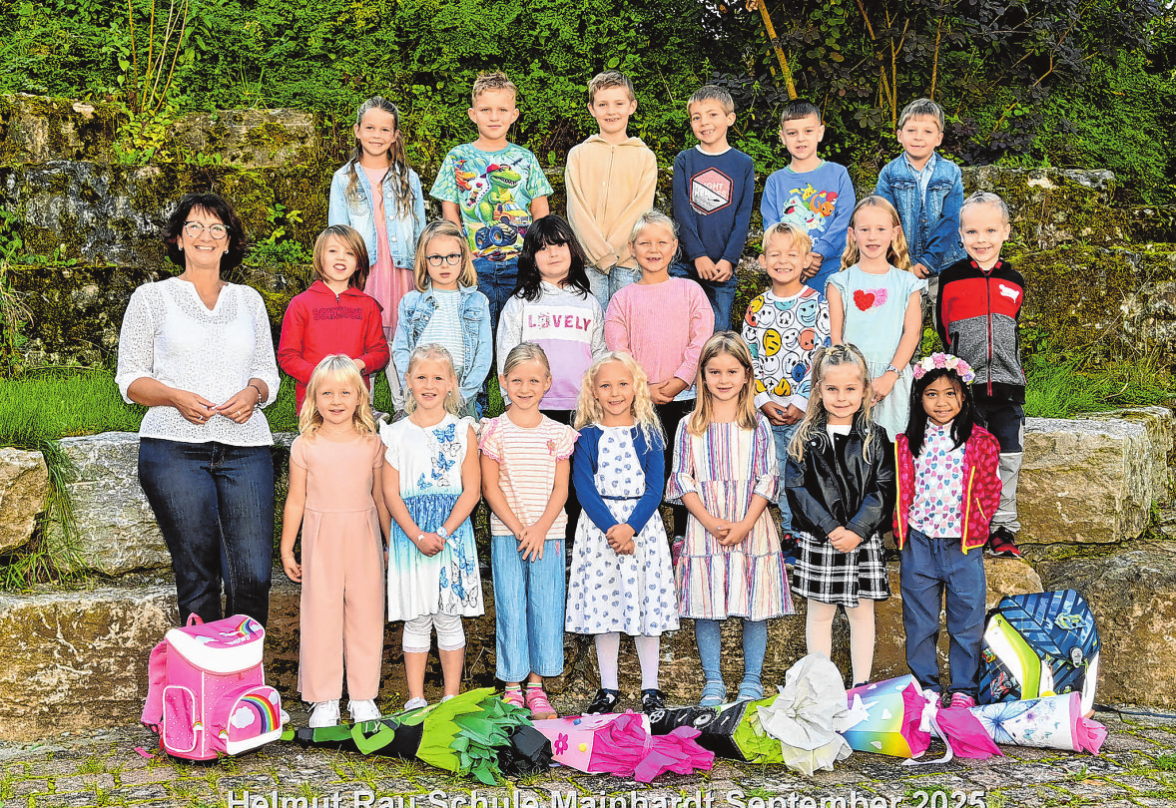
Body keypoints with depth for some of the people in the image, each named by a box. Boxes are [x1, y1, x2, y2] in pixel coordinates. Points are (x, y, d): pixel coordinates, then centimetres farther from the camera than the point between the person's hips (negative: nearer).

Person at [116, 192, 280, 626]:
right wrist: (176, 397, -11)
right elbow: (130, 378, 8)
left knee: (254, 575, -9)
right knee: (197, 576, -4)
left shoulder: (249, 300, 19)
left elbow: (268, 372, 20)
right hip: (176, 448, -2)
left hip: (245, 447, 2)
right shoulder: (152, 297, 11)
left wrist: (253, 392, -3)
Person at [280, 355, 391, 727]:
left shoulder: (372, 444, 2)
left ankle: (363, 697, 17)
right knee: (321, 615, 1)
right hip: (321, 539, -1)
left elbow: (381, 498, 10)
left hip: (364, 539, 1)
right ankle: (325, 699, 13)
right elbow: (296, 500, 4)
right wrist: (287, 548, 6)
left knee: (366, 614, 5)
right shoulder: (305, 446, -1)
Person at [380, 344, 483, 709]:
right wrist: (416, 535, -13)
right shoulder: (396, 434, 3)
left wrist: (444, 533, -13)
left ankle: (452, 698, 16)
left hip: (453, 532, 0)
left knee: (449, 618, 5)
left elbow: (471, 490, -2)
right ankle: (415, 698, 16)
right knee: (416, 619, 6)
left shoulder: (462, 430, 2)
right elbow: (391, 493, 0)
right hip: (409, 534, 1)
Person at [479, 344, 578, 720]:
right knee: (509, 610, 1)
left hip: (548, 534, 2)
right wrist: (517, 528, -11)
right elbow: (490, 487, -3)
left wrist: (541, 528, -12)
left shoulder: (558, 433, 4)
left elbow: (560, 488, 1)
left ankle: (537, 687, 15)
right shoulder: (495, 431, -1)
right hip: (505, 534, -1)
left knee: (546, 608, 4)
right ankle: (512, 688, 12)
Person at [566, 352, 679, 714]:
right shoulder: (587, 436, 1)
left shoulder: (649, 434, 2)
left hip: (643, 526, 0)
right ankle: (608, 688, 16)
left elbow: (655, 487, -5)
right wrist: (610, 528, -19)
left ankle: (651, 688, 14)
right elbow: (584, 488, -6)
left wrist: (630, 528, -19)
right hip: (599, 527, 0)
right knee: (602, 603, 4)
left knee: (647, 601, 2)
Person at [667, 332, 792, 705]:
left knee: (755, 606, 3)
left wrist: (745, 524, -12)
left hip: (751, 528, 0)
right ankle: (713, 683, 15)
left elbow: (768, 479, 0)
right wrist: (710, 521, -12)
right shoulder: (689, 427, 4)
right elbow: (682, 481, 0)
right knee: (706, 607, 3)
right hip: (704, 529, 0)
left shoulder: (758, 426, 4)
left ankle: (752, 681, 17)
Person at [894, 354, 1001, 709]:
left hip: (963, 545, -1)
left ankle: (964, 688, 18)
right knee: (919, 620, 9)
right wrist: (901, 526, 1)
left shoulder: (980, 442, -1)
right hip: (919, 543, 2)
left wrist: (974, 526, -2)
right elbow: (899, 489, 10)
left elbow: (990, 489, 3)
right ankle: (925, 686, 22)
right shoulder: (907, 443, 4)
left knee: (967, 619, 5)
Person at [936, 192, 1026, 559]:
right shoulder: (951, 279, -2)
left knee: (1007, 459, 5)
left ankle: (1003, 530, 15)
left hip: (1007, 386, 3)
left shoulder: (1013, 281, 7)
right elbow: (944, 331, 6)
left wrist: (1012, 370, 14)